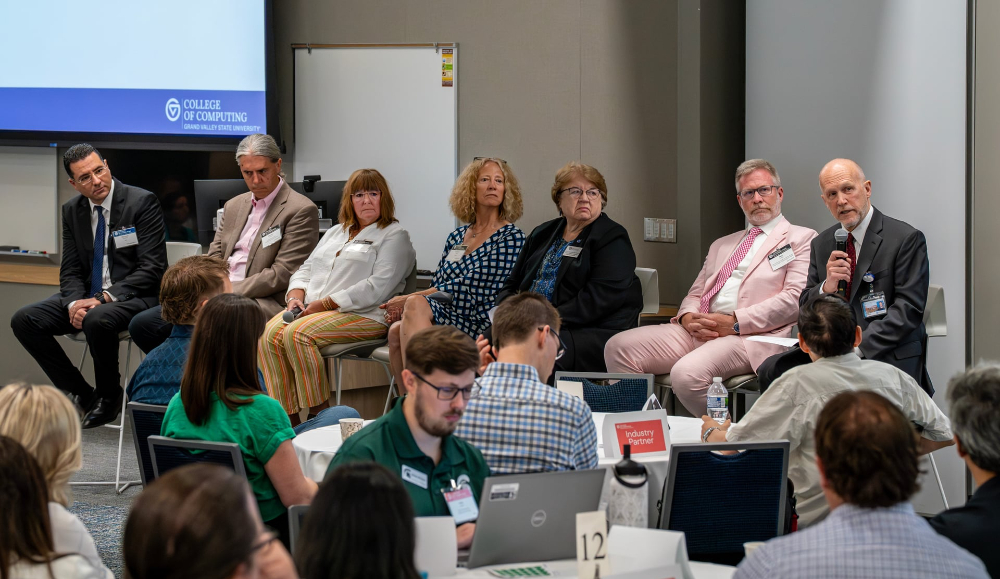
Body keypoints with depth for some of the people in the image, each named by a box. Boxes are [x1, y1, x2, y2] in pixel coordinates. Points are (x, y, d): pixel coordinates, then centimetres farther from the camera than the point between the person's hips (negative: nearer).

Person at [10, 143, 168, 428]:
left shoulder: (142, 202, -10)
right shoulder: (72, 210, 8)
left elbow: (151, 268, -14)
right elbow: (70, 270, 9)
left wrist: (103, 298, -23)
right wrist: (74, 303, -15)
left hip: (133, 296, -6)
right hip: (88, 296, 6)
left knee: (97, 319, -38)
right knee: (24, 320, -13)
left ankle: (108, 395, -11)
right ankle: (80, 394, -3)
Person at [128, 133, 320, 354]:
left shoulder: (301, 210, -4)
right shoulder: (234, 206, 21)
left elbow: (282, 274, -11)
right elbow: (213, 259, 18)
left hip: (261, 302, -8)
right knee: (141, 325, -7)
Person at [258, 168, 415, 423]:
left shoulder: (394, 236, 1)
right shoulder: (336, 232, 26)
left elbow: (377, 287, -12)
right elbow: (306, 269, 25)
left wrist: (325, 303, -15)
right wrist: (296, 297, 1)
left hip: (363, 315, -7)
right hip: (310, 308, 7)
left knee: (297, 334, -32)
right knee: (270, 334, -22)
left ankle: (320, 414, -23)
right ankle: (286, 416, -23)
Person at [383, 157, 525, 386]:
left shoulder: (511, 237, 1)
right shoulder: (456, 237, 22)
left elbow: (472, 288, -8)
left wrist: (409, 300, -8)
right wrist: (402, 305, -5)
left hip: (478, 324, -5)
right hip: (442, 316, 5)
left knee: (416, 305, -32)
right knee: (397, 330, -27)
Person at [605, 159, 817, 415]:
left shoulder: (801, 239, 8)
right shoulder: (722, 245, 31)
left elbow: (795, 298, -6)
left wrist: (736, 322, -14)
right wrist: (687, 317, -1)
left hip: (750, 336, -7)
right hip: (697, 331, 7)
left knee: (687, 373, -36)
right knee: (619, 347, -14)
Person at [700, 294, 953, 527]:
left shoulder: (796, 385, -12)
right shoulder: (892, 377, 1)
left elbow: (734, 445, -5)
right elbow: (944, 434, 10)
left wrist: (711, 432, 18)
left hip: (817, 522, -5)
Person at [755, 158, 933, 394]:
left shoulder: (906, 239, -2)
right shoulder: (821, 245, 17)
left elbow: (908, 309, -10)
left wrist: (858, 347, -20)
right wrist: (827, 287, -9)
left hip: (887, 356, -5)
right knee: (770, 370, -20)